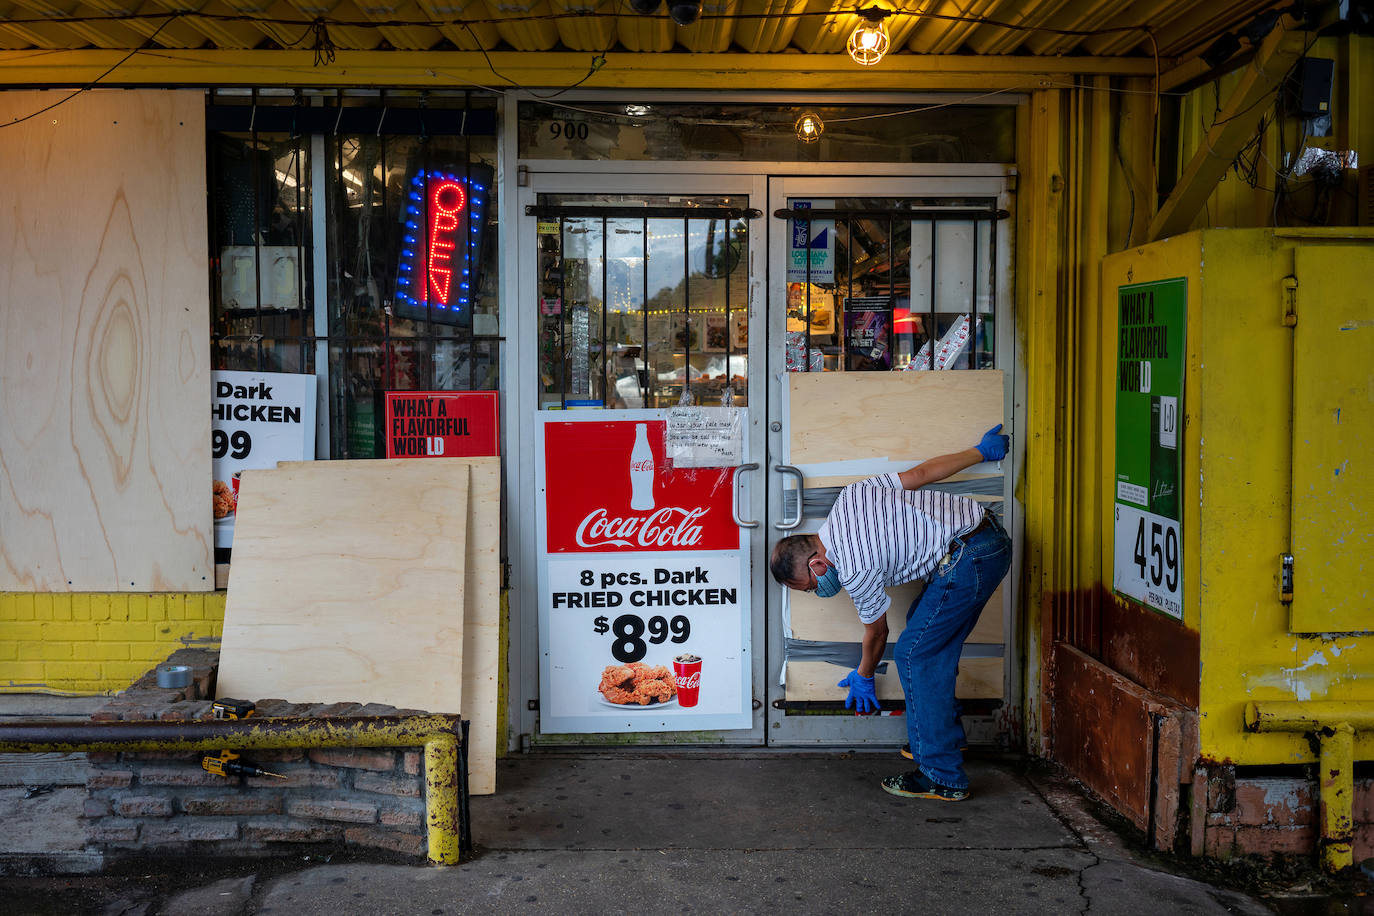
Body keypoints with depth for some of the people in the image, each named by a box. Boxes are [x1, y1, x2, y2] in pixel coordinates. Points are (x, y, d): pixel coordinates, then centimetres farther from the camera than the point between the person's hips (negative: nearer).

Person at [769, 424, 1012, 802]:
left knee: (914, 654, -5)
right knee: (927, 626, 22)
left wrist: (863, 679, 23)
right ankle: (946, 734, 33)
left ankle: (942, 777, -2)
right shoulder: (850, 495, 9)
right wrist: (980, 452, 27)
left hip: (969, 559, -10)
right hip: (988, 528, 10)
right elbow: (921, 473, 15)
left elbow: (876, 633, 4)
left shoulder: (855, 570, -11)